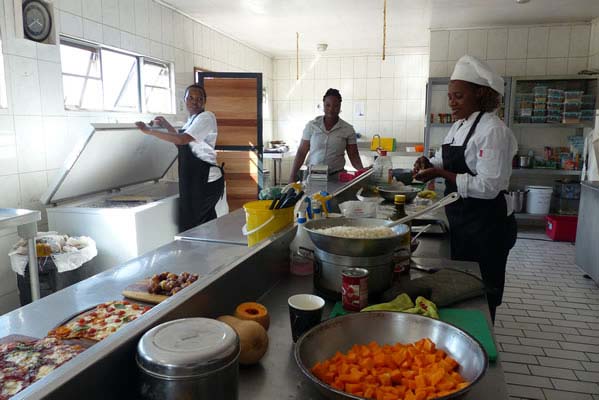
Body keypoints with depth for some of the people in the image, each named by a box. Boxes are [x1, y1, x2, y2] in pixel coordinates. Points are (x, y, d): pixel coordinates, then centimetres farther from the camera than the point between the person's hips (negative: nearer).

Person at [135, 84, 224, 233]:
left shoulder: (206, 117, -12)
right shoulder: (191, 120, 15)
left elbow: (181, 139, -24)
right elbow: (183, 145, 27)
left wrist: (149, 130, -19)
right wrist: (166, 125, 20)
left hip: (206, 181, -9)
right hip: (194, 181, 9)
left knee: (190, 227, -3)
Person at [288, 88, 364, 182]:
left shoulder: (348, 129, 2)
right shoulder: (311, 126, 2)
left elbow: (354, 156, 2)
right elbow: (301, 152, 4)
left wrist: (362, 171, -17)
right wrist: (292, 176, -1)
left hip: (336, 176, 0)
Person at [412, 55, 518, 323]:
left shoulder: (493, 131, -18)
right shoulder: (459, 125, 9)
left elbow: (489, 186, -25)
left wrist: (440, 174, -26)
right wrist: (430, 165, -1)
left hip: (487, 226, -8)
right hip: (462, 221, 9)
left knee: (481, 296, 6)